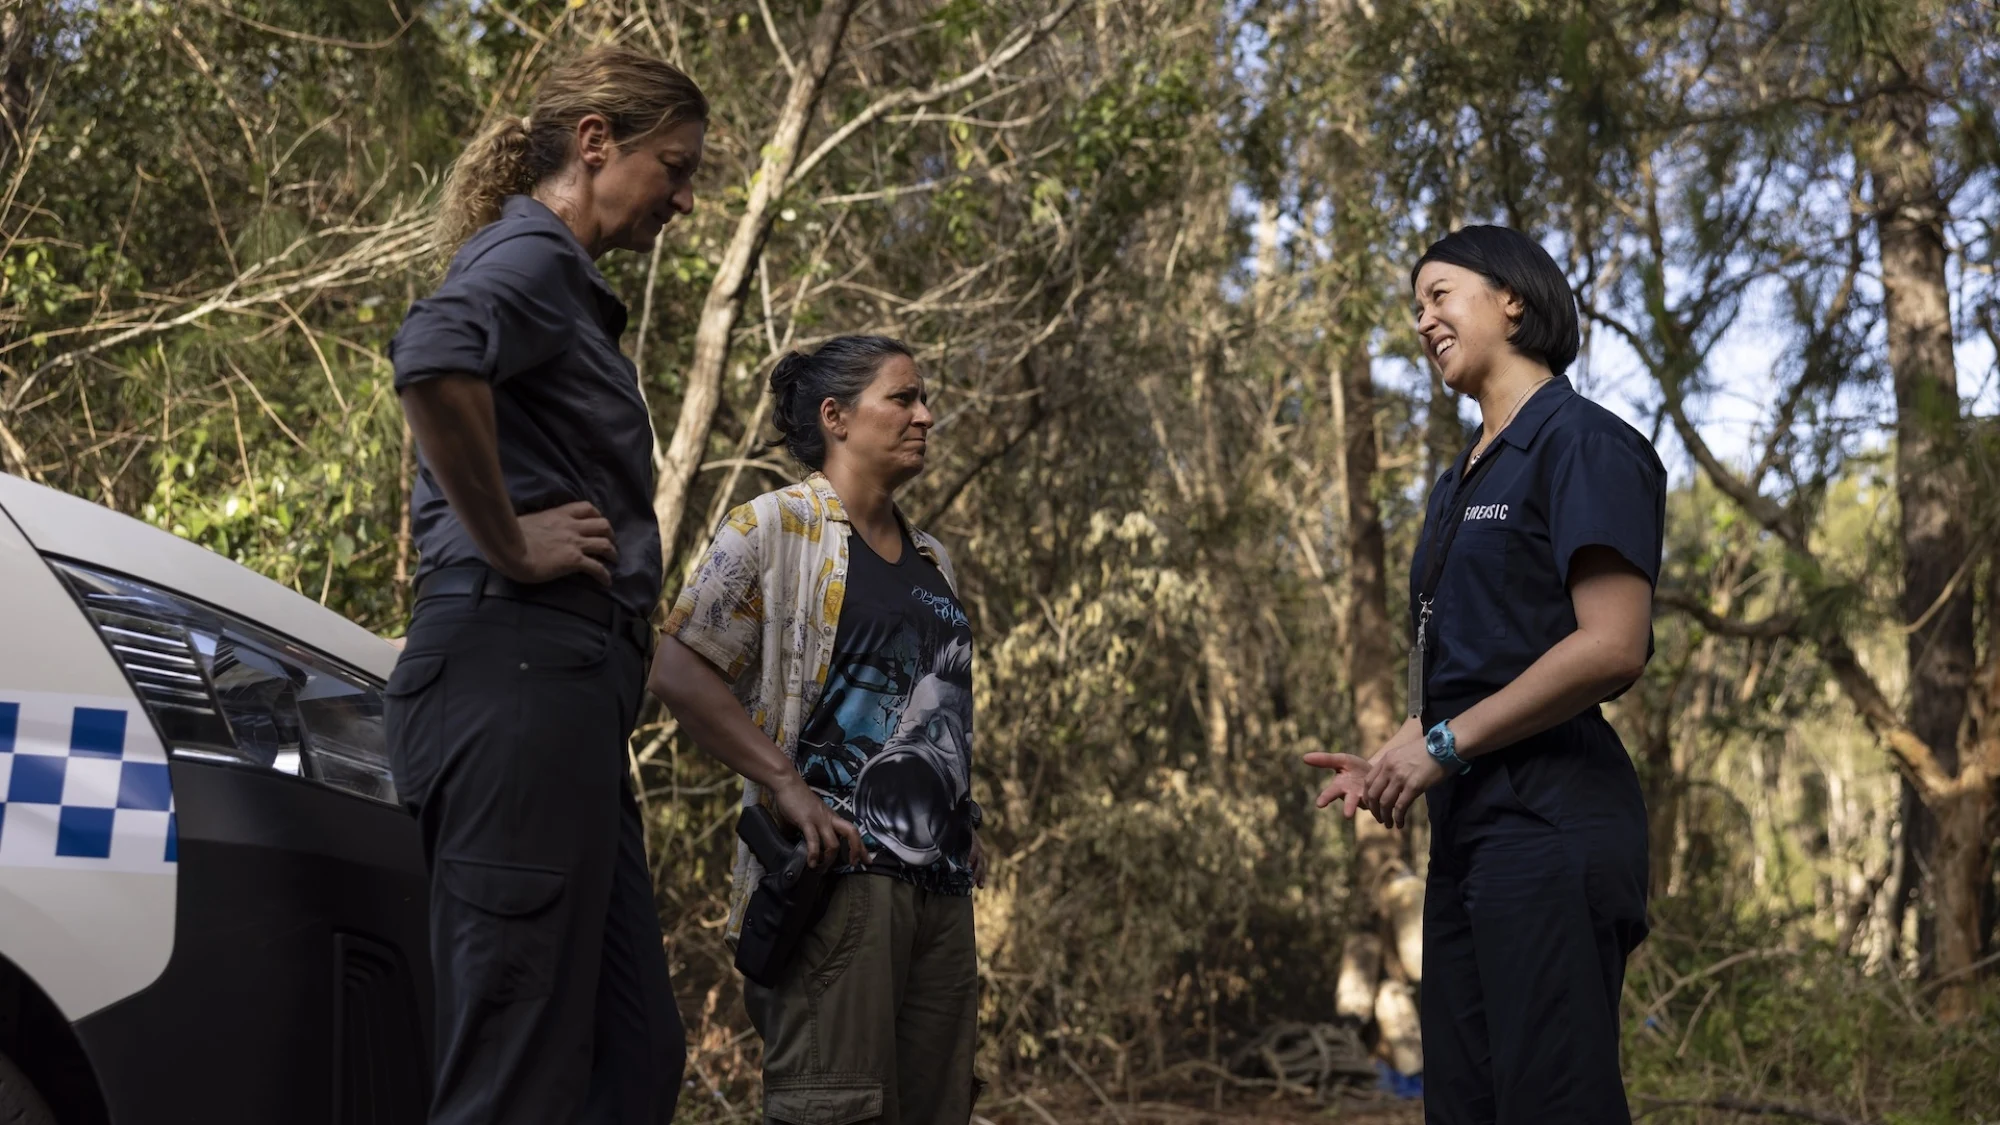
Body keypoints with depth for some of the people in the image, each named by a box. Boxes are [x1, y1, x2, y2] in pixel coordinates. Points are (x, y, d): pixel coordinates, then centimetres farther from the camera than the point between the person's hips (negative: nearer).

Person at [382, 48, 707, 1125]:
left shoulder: (561, 278, 25)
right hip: (519, 669, -10)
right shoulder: (529, 254, -5)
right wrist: (508, 545, -18)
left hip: (561, 687, 10)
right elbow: (433, 357, -28)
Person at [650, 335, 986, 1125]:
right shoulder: (776, 527, 0)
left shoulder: (933, 562, 21)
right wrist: (788, 788, -17)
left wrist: (965, 822, 15)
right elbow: (677, 672, -9)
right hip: (838, 867, -7)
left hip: (941, 881, 7)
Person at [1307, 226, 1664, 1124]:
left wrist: (1443, 745, -13)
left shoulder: (1583, 445, -6)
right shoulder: (1460, 483, 21)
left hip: (1549, 822, -9)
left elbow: (1613, 648, -17)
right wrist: (1395, 762, 6)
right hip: (1467, 824, 9)